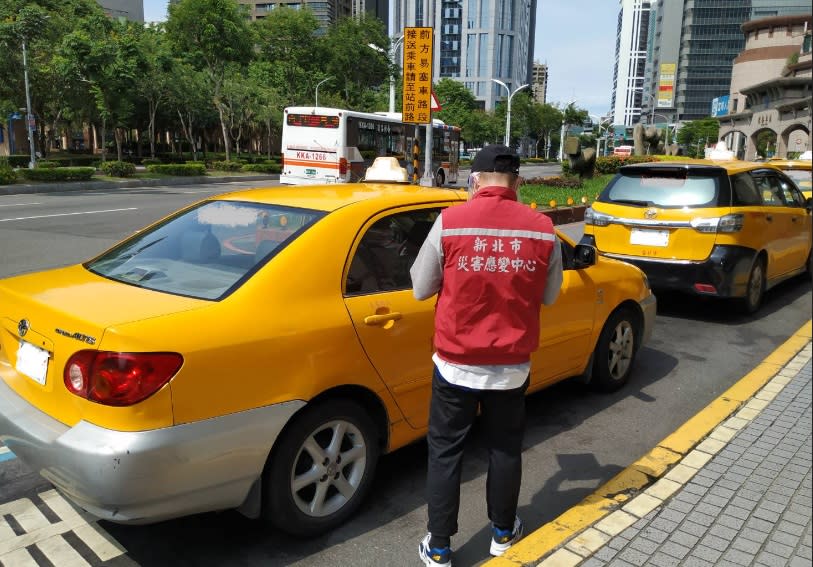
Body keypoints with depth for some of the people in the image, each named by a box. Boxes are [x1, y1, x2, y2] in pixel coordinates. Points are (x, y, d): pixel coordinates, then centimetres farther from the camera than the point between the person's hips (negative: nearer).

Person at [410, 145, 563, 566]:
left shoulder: (449, 222, -12)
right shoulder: (543, 229, -6)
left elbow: (421, 289, -3)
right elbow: (548, 296, 6)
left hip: (455, 363, -2)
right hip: (512, 366, 2)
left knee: (445, 452, 13)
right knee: (505, 449, 20)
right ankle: (503, 532, 39)